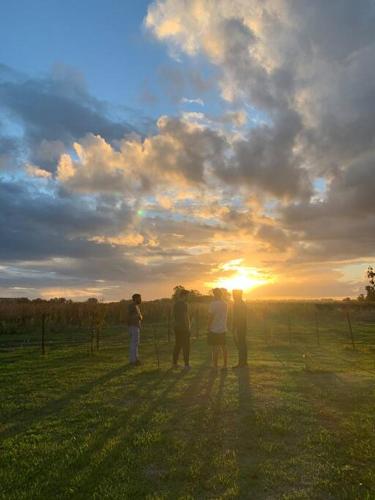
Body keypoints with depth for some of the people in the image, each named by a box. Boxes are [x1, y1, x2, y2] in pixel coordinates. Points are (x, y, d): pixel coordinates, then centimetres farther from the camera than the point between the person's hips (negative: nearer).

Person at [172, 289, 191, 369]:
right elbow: (186, 317, -18)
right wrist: (188, 328, -13)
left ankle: (175, 363, 18)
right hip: (183, 327, -8)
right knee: (186, 346, 1)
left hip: (177, 327, 8)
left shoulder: (175, 304, 9)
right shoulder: (184, 304, -16)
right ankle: (186, 364, 5)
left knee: (177, 345, 14)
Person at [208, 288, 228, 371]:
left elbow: (211, 316, -14)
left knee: (215, 348, -1)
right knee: (224, 347, 13)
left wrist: (209, 327, -5)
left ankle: (215, 367, 2)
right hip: (223, 329, 6)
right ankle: (225, 365, 20)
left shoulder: (213, 303, -14)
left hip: (214, 329, -6)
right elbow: (225, 316, 10)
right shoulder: (225, 304, 5)